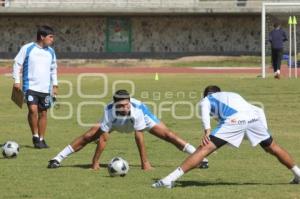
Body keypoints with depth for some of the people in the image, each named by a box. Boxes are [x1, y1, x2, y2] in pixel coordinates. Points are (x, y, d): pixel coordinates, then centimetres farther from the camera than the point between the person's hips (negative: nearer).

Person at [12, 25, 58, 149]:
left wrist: (54, 85, 16)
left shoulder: (50, 52, 10)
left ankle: (41, 139, 17)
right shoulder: (27, 49, -5)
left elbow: (53, 69, 20)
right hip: (30, 86, -5)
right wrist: (16, 81, -6)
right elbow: (17, 63, -1)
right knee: (33, 109, -20)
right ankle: (35, 136, -5)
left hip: (45, 88, 5)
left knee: (43, 113, 6)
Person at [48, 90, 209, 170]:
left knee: (168, 135, -10)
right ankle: (57, 159, 7)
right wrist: (95, 162, -32)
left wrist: (145, 162, -33)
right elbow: (103, 138, -35)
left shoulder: (137, 110, -44)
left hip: (143, 114, -1)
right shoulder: (109, 112, -41)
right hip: (115, 122, 1)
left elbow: (139, 137, -38)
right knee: (88, 136, -7)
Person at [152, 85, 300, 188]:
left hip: (233, 120, -4)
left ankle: (170, 179, -16)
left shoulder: (207, 99, 30)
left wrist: (207, 131, -9)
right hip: (254, 117, 4)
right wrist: (264, 131, 34)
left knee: (204, 149, -7)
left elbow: (204, 110, 3)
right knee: (272, 148, 27)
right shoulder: (235, 95, 44)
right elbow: (259, 110, 35)